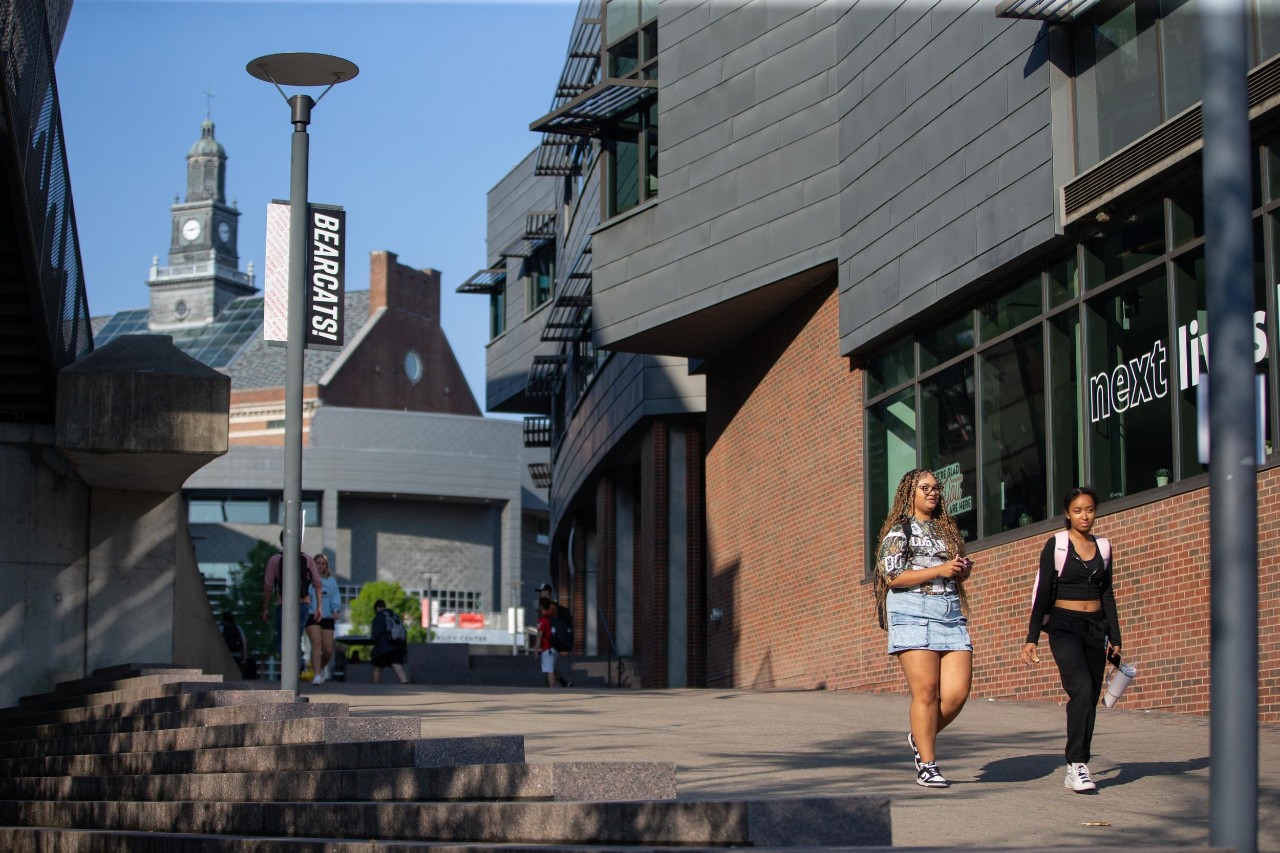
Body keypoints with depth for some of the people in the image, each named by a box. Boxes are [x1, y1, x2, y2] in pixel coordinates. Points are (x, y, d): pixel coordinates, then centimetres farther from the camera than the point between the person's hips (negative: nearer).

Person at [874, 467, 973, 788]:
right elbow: (891, 576, -8)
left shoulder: (947, 529, 21)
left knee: (957, 692, -6)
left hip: (951, 613, 6)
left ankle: (921, 738, 20)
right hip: (913, 613, -6)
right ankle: (927, 766, -2)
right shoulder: (899, 531, 3)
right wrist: (939, 571, -12)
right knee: (926, 691, -10)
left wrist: (963, 569, 6)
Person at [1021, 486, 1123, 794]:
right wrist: (1032, 638, -6)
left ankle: (1075, 769, 9)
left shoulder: (1103, 547, 11)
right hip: (1064, 627, -5)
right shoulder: (1056, 546, -1)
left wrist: (1114, 637, 13)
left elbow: (1107, 595, 17)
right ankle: (1078, 763, -20)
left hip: (1095, 628, 5)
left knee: (1090, 699, 1)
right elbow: (1042, 593, -1)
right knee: (1081, 690, -22)